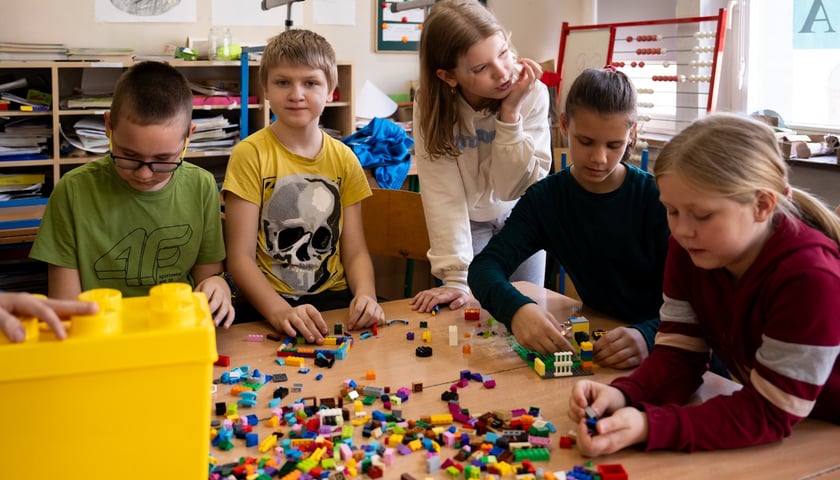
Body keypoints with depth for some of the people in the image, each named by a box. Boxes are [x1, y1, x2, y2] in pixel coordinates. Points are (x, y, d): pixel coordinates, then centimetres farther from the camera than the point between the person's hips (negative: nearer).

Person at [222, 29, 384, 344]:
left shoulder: (344, 160, 7)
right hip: (267, 303, -3)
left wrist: (365, 294, -16)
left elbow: (355, 251, 5)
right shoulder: (251, 155, -5)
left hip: (334, 299, 4)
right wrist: (281, 311, -26)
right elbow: (240, 257, -9)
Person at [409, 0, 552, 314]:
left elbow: (516, 188, -26)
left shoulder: (531, 93, -26)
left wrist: (511, 114, -37)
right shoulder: (431, 105, -27)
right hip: (467, 224, -1)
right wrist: (456, 278, -36)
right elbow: (443, 195, -31)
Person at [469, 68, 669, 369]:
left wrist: (647, 336, -38)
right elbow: (485, 266, -14)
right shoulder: (546, 199, -3)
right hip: (597, 338, 2)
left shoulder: (656, 198, -11)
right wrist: (517, 308, -36)